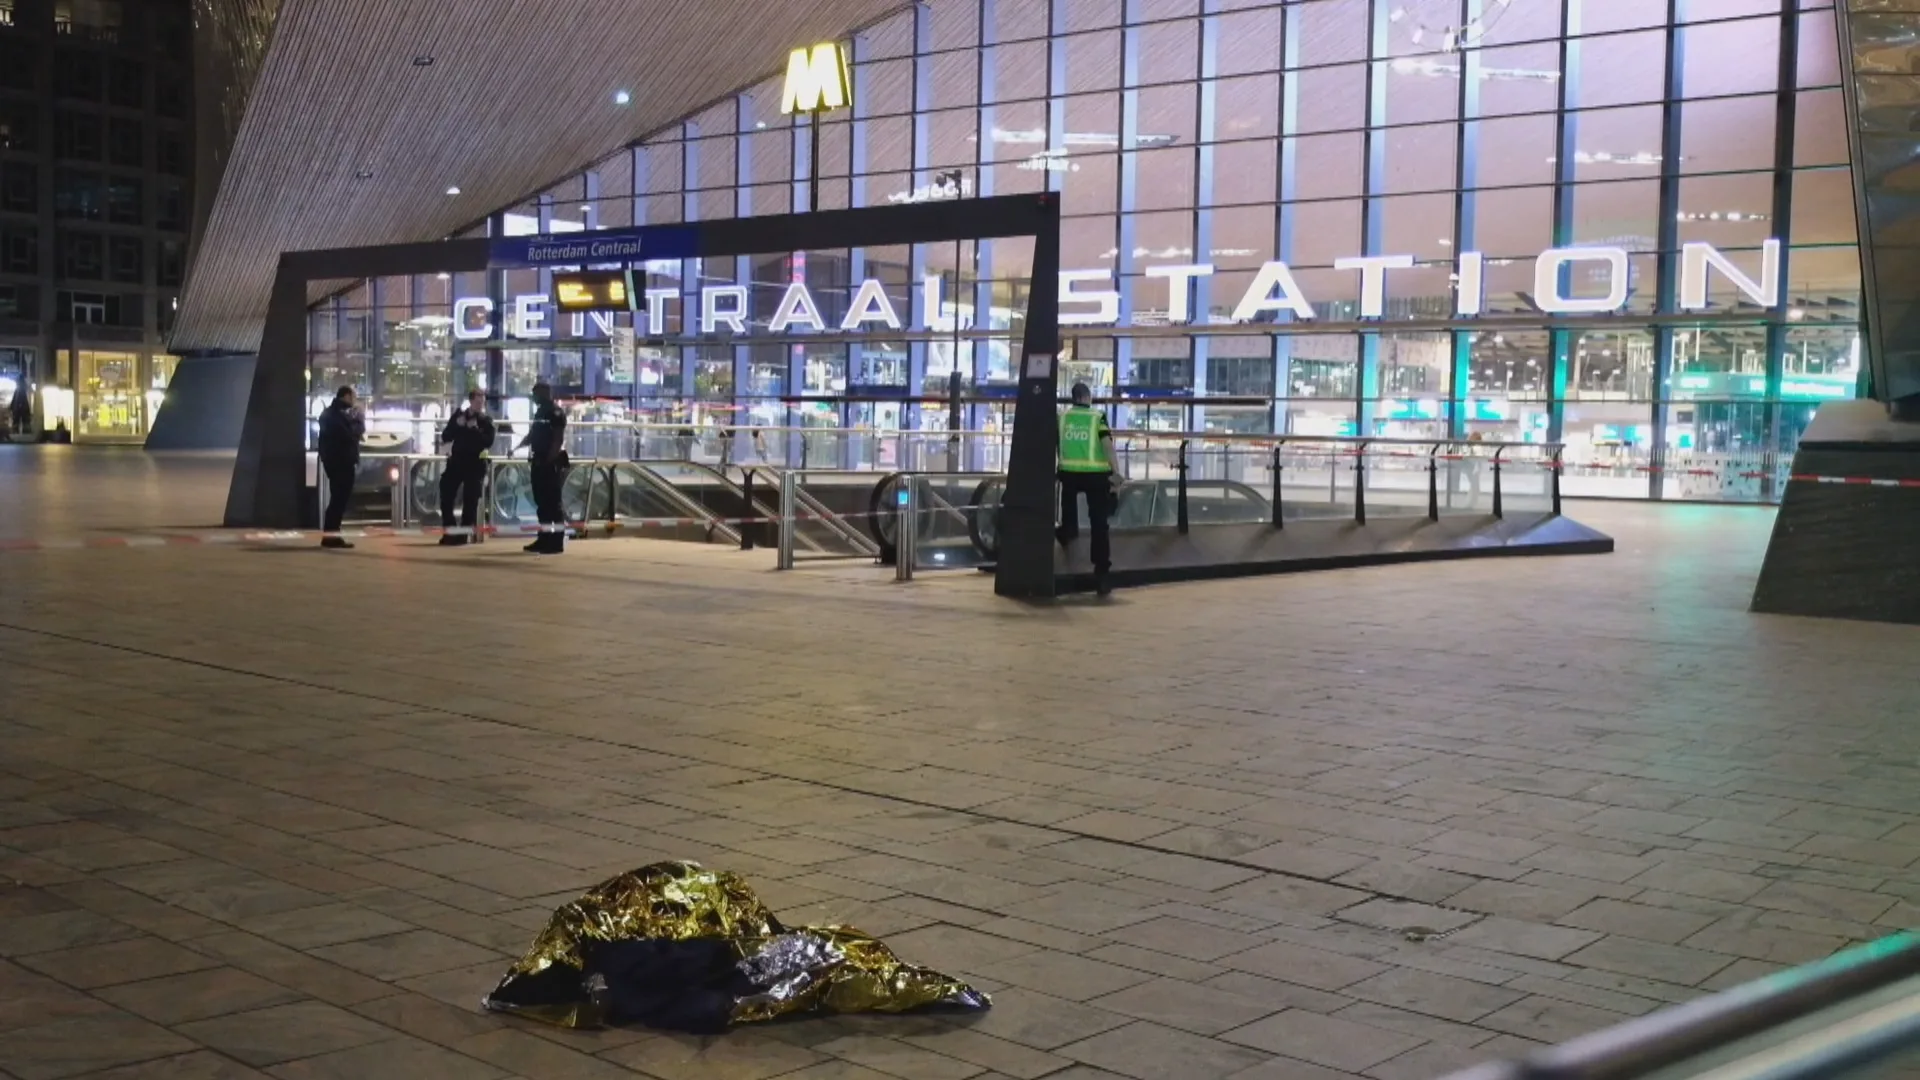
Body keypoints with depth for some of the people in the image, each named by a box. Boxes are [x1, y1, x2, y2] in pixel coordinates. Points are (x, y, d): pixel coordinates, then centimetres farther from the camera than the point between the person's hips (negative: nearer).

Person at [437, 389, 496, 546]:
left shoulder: (487, 421, 1)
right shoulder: (458, 416, 7)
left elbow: (488, 443, -11)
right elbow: (445, 437, 1)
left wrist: (475, 430, -20)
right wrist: (457, 426, -14)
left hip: (475, 464, -2)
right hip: (456, 461, 3)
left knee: (470, 501, -4)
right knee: (446, 496, -1)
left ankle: (463, 534, 2)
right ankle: (449, 532, 9)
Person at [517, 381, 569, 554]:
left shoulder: (556, 413, -10)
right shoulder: (539, 412, 19)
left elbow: (559, 440, -17)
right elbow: (533, 436, 25)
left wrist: (550, 460, -21)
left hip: (552, 463, -9)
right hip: (539, 461, 9)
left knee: (553, 502, -9)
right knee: (541, 501, 10)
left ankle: (557, 541, -8)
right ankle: (544, 538, 16)